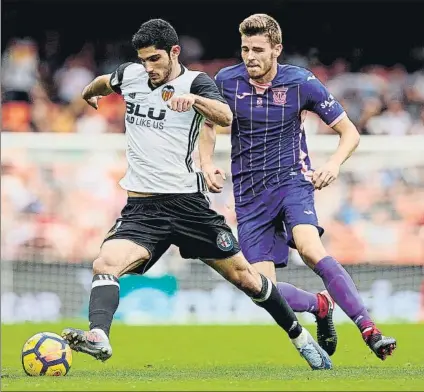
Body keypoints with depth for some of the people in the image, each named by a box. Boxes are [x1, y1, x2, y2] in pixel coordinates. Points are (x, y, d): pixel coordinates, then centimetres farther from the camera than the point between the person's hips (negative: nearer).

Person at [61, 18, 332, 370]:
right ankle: (98, 337, -43)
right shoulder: (130, 75, 8)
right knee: (105, 265, -25)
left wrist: (193, 99, -46)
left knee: (243, 275, 6)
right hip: (141, 208, 3)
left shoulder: (195, 82, -6)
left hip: (187, 203, -3)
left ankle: (299, 336, 25)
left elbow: (225, 117, -27)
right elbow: (106, 82, 33)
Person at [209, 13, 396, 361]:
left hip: (292, 180, -3)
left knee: (310, 249, -32)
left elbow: (350, 132, 0)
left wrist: (334, 164, -19)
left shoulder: (301, 82, -8)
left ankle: (370, 331, -35)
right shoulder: (226, 81, -3)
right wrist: (207, 163, 0)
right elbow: (209, 123, 18)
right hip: (250, 194, 3)